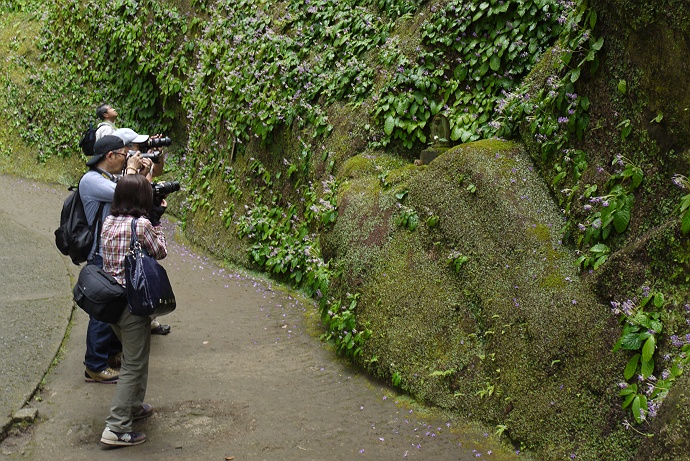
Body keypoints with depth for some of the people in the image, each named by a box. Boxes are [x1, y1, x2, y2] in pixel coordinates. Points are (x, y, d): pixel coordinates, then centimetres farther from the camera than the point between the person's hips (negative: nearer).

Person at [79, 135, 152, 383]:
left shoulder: (112, 178, 11)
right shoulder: (91, 180, -17)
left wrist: (143, 174, 2)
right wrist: (131, 169, -14)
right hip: (102, 257, -10)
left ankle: (114, 353, 34)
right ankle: (95, 367, 4)